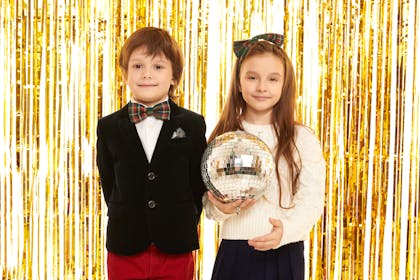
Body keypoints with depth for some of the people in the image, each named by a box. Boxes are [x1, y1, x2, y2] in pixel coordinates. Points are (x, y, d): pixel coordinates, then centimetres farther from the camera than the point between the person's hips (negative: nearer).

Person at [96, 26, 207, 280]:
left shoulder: (193, 125, -2)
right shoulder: (108, 127, 0)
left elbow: (198, 182, 5)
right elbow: (109, 184, 8)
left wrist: (186, 224, 8)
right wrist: (127, 225, 9)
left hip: (175, 250, 0)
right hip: (125, 249, 1)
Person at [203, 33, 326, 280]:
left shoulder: (302, 139, -3)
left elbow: (312, 199, -8)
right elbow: (208, 199, 4)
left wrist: (286, 230, -24)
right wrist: (221, 209, -17)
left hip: (284, 253, -1)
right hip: (234, 252, 2)